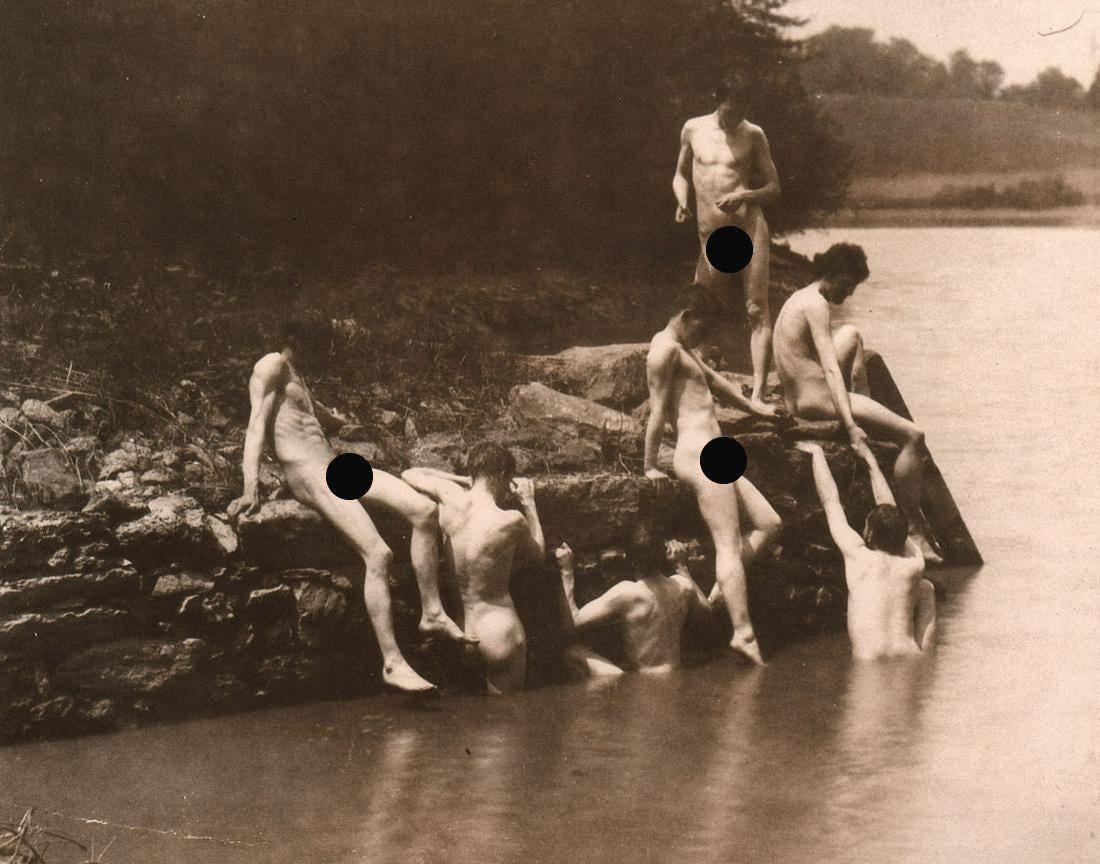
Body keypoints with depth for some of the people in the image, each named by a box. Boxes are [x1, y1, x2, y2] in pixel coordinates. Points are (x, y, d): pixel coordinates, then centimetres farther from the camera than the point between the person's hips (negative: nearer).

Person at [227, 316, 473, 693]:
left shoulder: (297, 381, 26)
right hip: (308, 475, -10)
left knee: (424, 510, -7)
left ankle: (432, 613, -1)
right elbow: (257, 424, -15)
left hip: (336, 466, 10)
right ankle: (392, 664, -20)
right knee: (378, 554, -22)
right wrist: (251, 488, -24)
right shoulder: (272, 366, -3)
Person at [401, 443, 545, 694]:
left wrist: (462, 480, 16)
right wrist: (529, 503, 15)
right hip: (499, 634, -5)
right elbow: (537, 553, 5)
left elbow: (410, 475, 14)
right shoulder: (510, 522, -18)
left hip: (460, 631, 5)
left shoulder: (451, 499, -7)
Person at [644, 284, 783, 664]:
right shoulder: (666, 348, -7)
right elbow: (658, 410, -11)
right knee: (729, 545, -16)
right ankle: (743, 633, -21)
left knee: (769, 524, 10)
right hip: (699, 454, -11)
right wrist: (651, 467, -12)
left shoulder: (682, 351, 26)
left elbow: (714, 379, 40)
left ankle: (722, 591, 4)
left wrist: (754, 408, 52)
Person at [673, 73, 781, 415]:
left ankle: (758, 394, -12)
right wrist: (682, 201, -1)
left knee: (757, 310, -9)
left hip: (749, 225, -2)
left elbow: (774, 187, 6)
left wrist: (743, 197, -13)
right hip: (710, 234, 2)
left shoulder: (753, 135, 3)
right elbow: (681, 175, 20)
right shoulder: (694, 129, 8)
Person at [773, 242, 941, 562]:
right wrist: (850, 425, -32)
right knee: (913, 436, -15)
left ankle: (865, 404, 30)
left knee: (851, 335, 34)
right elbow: (831, 368, -25)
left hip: (797, 396, 11)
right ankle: (915, 530, -15)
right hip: (816, 399, -11)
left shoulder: (800, 297, 15)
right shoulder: (816, 304, -16)